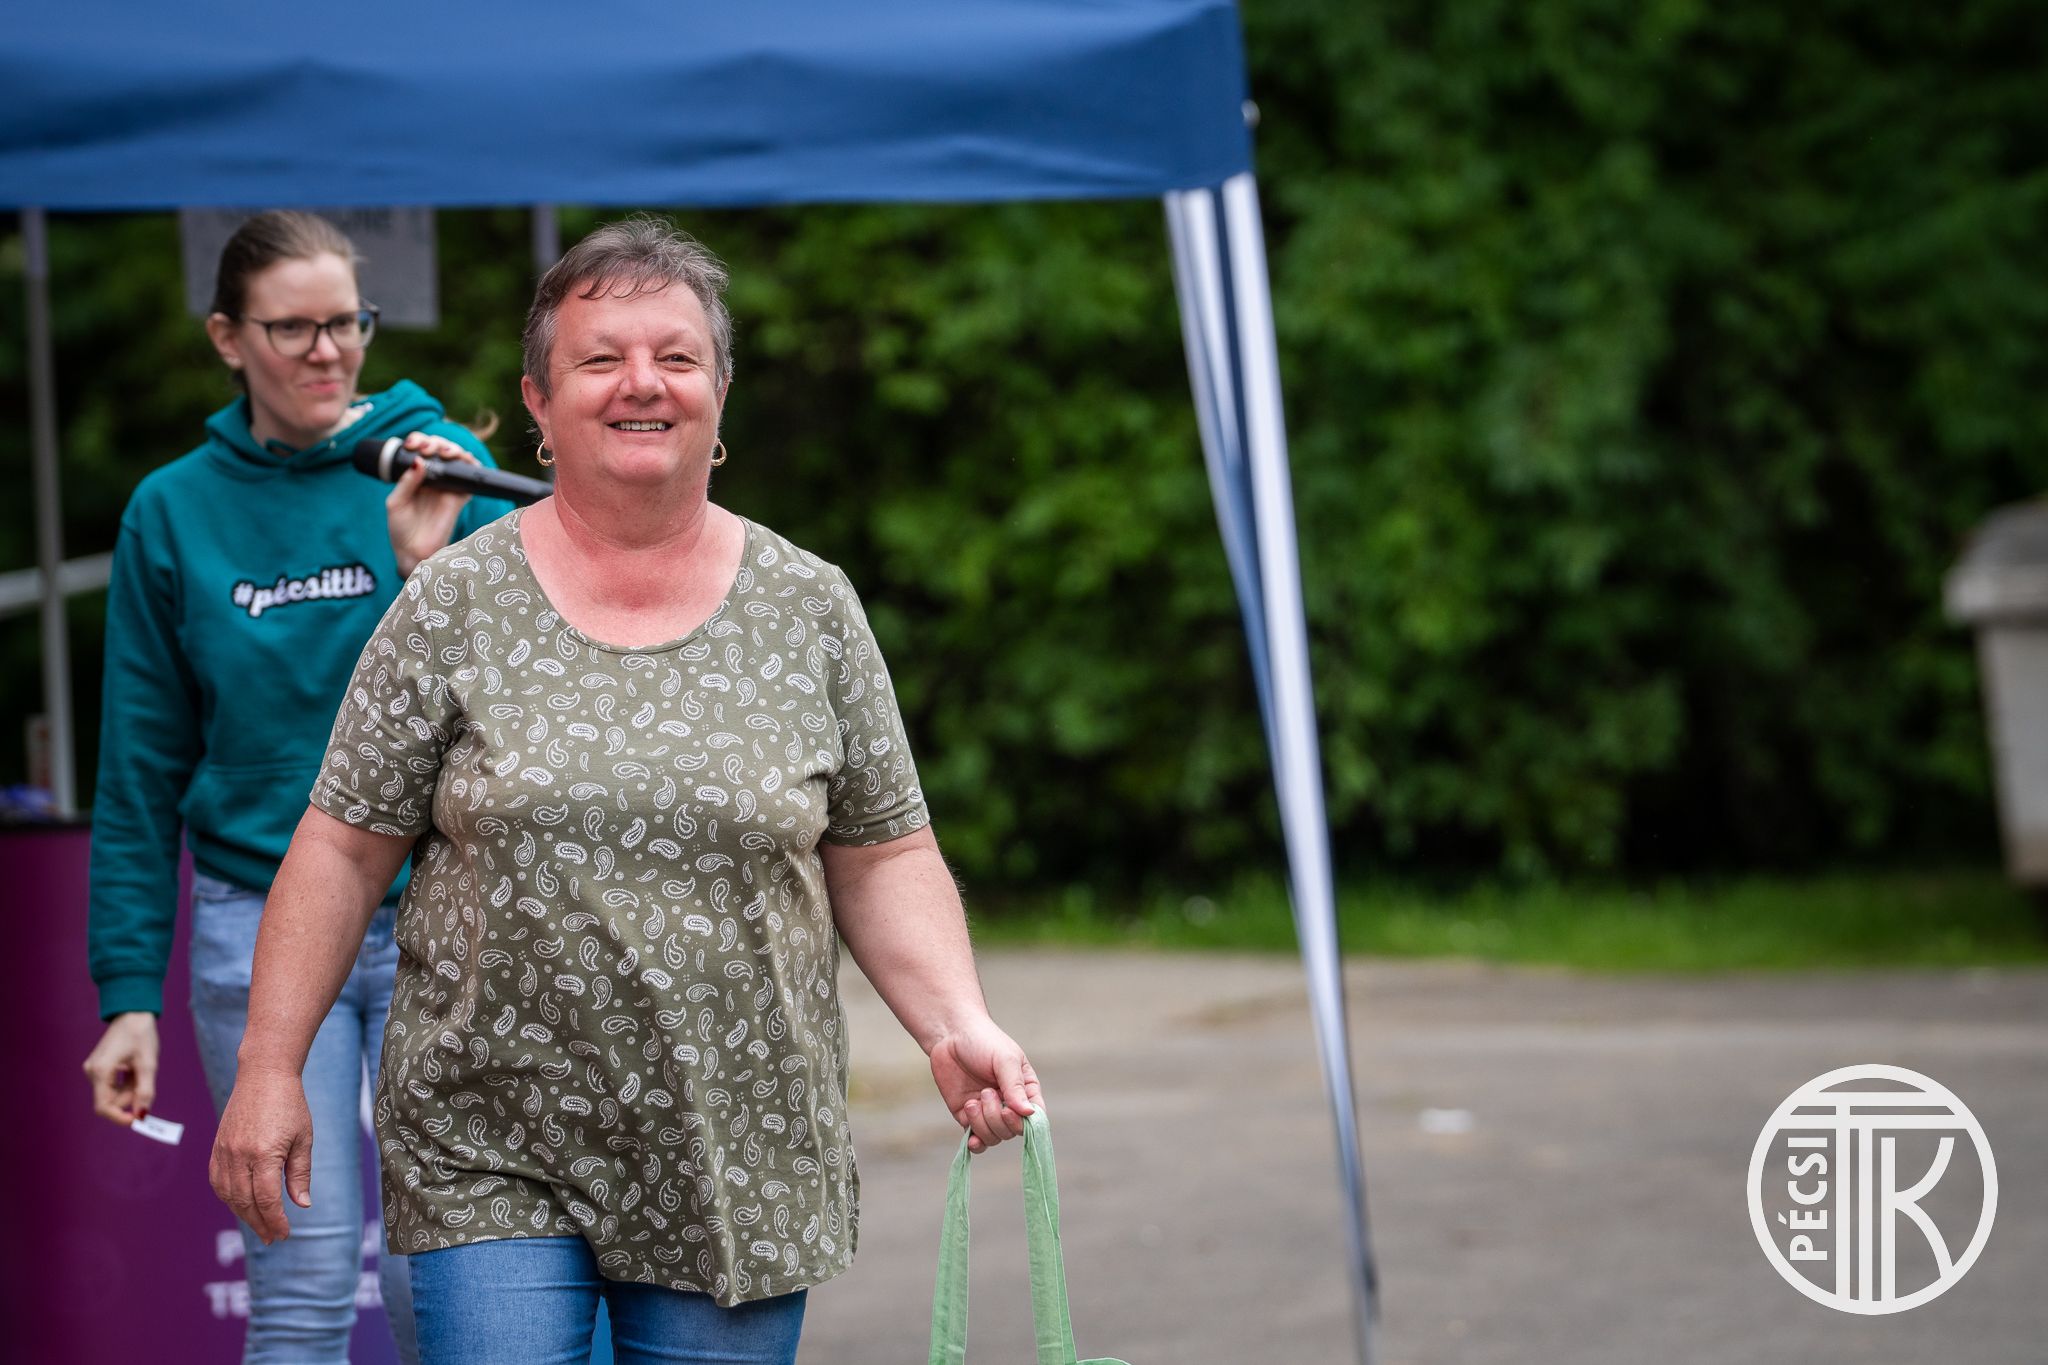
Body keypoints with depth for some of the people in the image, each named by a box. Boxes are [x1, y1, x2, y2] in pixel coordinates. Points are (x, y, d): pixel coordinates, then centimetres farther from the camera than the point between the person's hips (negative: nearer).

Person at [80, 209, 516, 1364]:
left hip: (435, 914, 0)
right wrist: (129, 990, 3)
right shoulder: (174, 512, 3)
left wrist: (429, 569, -22)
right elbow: (144, 767, 7)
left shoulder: (442, 466, 0)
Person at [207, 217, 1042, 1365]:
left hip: (739, 1173, 1)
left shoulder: (812, 611, 4)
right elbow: (344, 848, 2)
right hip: (492, 1168, -1)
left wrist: (959, 1025, -9)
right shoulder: (455, 606, 0)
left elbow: (884, 858, 6)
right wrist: (271, 1069, -2)